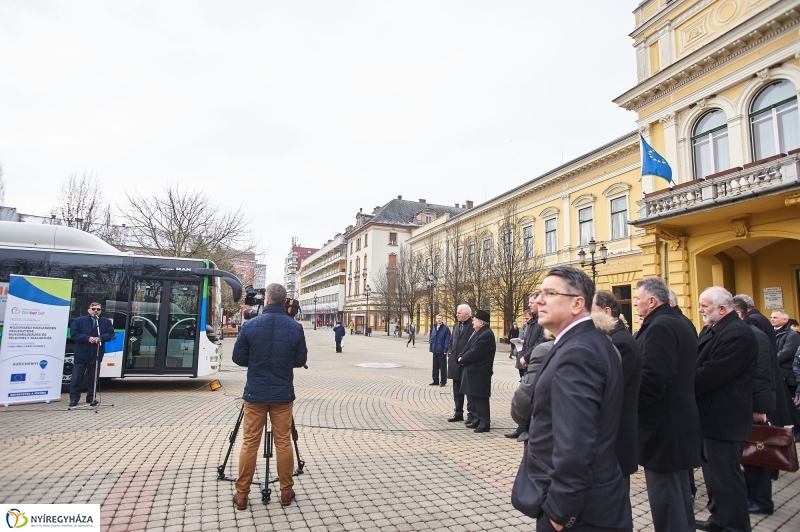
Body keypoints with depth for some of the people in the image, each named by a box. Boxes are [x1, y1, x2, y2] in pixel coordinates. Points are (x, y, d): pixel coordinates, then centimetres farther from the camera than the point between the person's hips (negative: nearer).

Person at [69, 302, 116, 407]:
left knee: (93, 378, 8)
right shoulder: (78, 321, 2)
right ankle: (74, 398, 11)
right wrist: (88, 338, -18)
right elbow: (73, 334, -6)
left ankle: (91, 398, 17)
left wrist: (100, 338, -18)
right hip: (81, 354, -1)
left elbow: (111, 334, 0)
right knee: (77, 377, 2)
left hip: (96, 354, 1)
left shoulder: (106, 322, 6)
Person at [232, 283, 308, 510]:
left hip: (255, 393, 0)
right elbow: (300, 361, 2)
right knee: (283, 443, 10)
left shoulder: (250, 325, -9)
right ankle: (286, 492, 19)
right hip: (283, 394, 1)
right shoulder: (295, 327, -7)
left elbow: (238, 358, -1)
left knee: (250, 443, 9)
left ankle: (242, 495, 18)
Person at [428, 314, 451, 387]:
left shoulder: (445, 328, -8)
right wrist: (431, 347, 8)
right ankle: (435, 381, 22)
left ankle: (443, 382, 12)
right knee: (435, 366, 12)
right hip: (435, 350, 6)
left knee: (443, 367, 3)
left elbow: (447, 340, -10)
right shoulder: (434, 328, 10)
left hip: (441, 351, -6)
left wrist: (445, 350, -14)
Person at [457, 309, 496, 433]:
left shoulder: (486, 334, -19)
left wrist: (462, 359, -9)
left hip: (480, 372, -10)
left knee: (480, 398, -3)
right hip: (473, 369, 10)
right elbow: (468, 348, 15)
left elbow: (475, 353, -22)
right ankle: (478, 420, 27)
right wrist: (461, 357, -2)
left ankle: (484, 423, 7)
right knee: (473, 396, 16)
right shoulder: (478, 332, 14)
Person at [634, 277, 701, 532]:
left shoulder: (659, 327, -19)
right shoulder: (681, 323, 13)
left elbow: (652, 379, -27)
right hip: (681, 422, 10)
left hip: (663, 428, -10)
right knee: (680, 497, 22)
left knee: (667, 505, 0)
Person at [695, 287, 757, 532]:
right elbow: (698, 364, 14)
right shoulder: (711, 331, 12)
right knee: (713, 470, 20)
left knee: (726, 474, 2)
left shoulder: (737, 334, -20)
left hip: (724, 418, -10)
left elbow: (713, 374, -25)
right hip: (712, 415, 10)